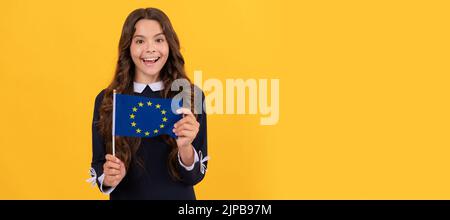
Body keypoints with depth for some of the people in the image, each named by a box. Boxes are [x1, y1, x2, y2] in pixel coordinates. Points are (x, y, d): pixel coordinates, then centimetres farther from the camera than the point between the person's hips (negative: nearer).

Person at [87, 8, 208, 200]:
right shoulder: (106, 100, -9)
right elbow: (98, 166, -3)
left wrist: (185, 147, -27)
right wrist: (109, 178, -22)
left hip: (178, 197, 0)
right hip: (125, 196, 0)